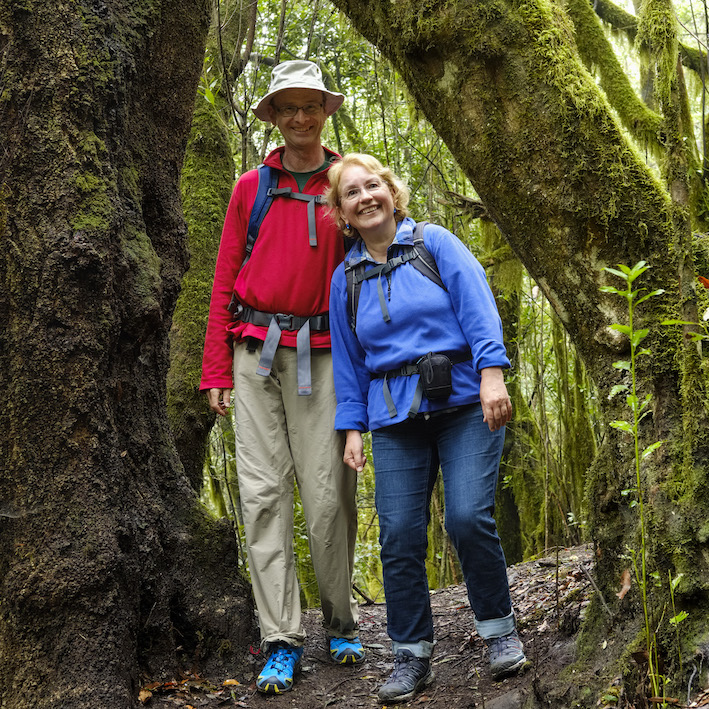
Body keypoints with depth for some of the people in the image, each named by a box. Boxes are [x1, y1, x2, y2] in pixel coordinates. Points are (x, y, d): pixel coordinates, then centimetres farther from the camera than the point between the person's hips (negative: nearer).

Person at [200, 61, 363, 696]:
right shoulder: (251, 188, 11)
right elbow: (226, 281, 10)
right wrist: (217, 370, 2)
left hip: (321, 355, -1)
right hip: (256, 353, 1)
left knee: (328, 494, -2)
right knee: (263, 491, -3)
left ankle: (341, 623, 17)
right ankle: (282, 642, 2)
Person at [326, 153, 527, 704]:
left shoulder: (435, 243, 5)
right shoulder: (345, 277, 15)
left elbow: (478, 305, -5)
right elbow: (348, 358, 17)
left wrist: (492, 372, -17)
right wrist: (352, 426, 10)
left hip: (465, 402, -3)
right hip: (395, 419, 3)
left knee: (468, 516, -15)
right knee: (399, 535, -5)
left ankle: (499, 630, 8)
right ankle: (412, 656, 10)